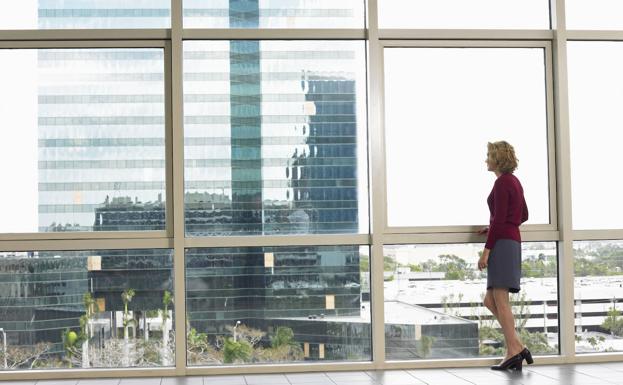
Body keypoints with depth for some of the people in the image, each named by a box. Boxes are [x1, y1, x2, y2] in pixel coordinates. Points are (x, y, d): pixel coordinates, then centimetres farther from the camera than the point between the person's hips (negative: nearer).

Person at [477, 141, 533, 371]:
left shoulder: (502, 183, -11)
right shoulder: (514, 181, 18)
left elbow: (499, 220, -16)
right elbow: (523, 215, 25)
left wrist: (486, 250, -16)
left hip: (502, 244, -10)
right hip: (512, 242, 10)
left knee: (500, 300, -7)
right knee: (491, 301, 9)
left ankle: (513, 352, -6)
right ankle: (517, 347, 5)